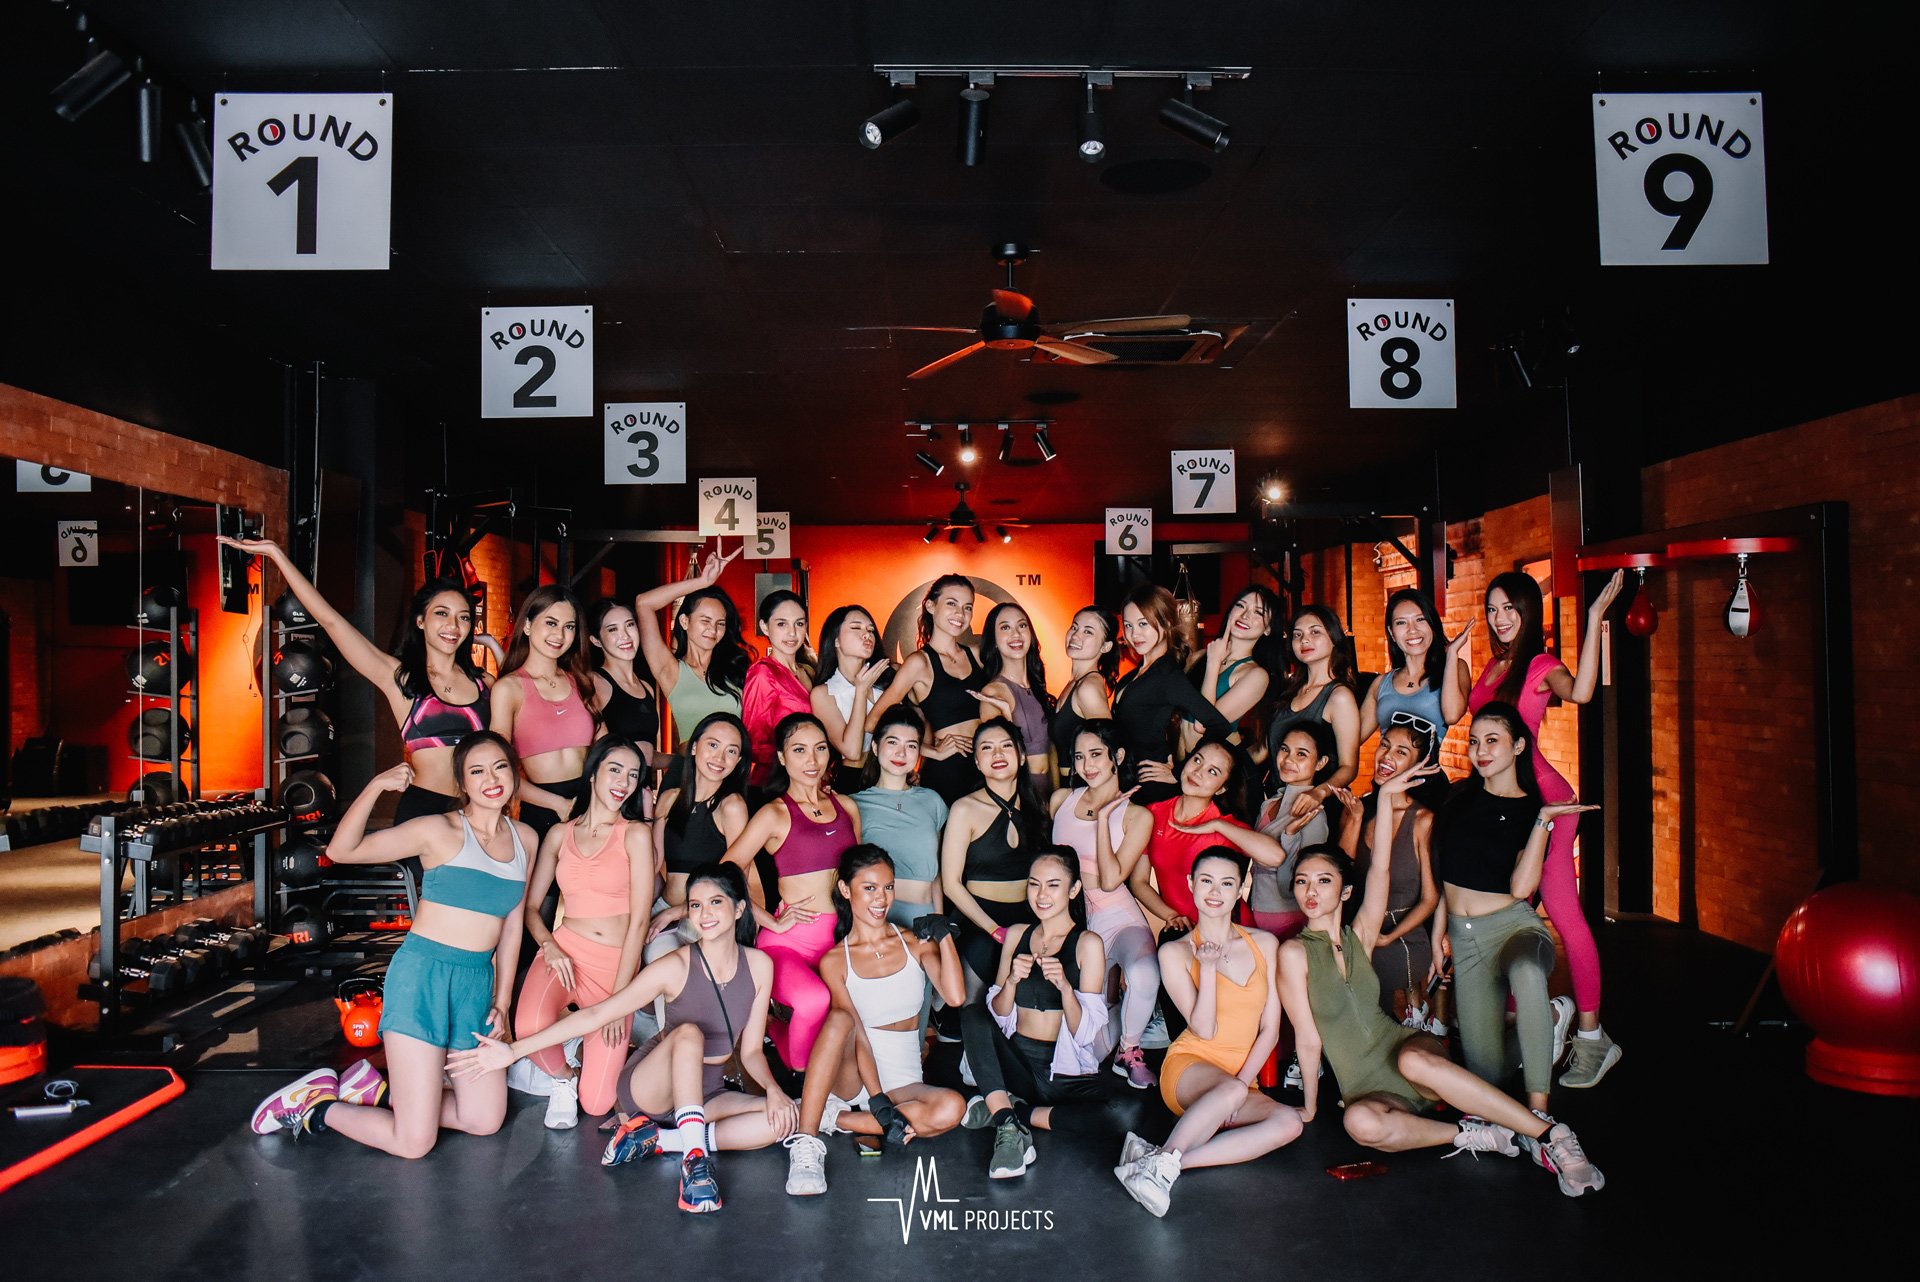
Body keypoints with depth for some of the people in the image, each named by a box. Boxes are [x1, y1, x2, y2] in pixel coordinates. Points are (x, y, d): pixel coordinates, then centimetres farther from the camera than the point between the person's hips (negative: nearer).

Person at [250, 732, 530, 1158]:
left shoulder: (524, 838, 9)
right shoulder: (440, 831, -7)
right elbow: (342, 850, -11)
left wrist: (502, 1000, 12)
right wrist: (376, 786, -23)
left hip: (478, 986, 6)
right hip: (422, 977, -6)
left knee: (485, 1121, 6)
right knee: (414, 1142, -6)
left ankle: (377, 1090, 24)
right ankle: (316, 1103, 19)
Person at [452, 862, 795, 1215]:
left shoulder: (758, 965, -8)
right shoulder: (675, 967, -18)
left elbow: (750, 1050, -1)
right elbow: (596, 1015, -18)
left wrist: (773, 1088, -21)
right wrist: (513, 1050, -23)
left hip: (705, 1092, 5)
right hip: (646, 1085, -4)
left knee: (785, 1118, -22)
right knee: (689, 1032, -35)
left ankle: (657, 1139, -16)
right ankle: (694, 1161, -38)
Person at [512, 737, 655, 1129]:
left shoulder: (636, 835, -1)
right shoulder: (560, 834, 9)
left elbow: (639, 920, -5)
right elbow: (530, 905, 10)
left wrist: (618, 999, -8)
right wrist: (549, 946, -11)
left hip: (617, 966, -2)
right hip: (566, 951, 2)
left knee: (596, 1103, -10)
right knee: (530, 1027, -33)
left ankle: (592, 1043, 26)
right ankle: (562, 1078, 4)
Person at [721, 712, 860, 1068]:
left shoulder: (846, 807, 16)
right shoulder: (775, 814, 1)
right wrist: (774, 923, -6)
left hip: (840, 940, 5)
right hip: (789, 944, -5)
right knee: (815, 1001, -36)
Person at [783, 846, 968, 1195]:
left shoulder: (915, 944, 5)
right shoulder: (834, 961, 0)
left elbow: (955, 997, -10)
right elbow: (857, 1033, -11)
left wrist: (944, 937, -15)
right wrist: (878, 1101, -21)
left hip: (903, 1083, 2)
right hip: (851, 1078, -2)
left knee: (952, 1108, -30)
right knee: (839, 1018, -32)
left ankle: (829, 1118, -21)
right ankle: (805, 1142, -34)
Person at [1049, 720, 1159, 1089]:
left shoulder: (1137, 816, -4)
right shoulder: (1061, 800, 6)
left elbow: (1110, 880, -15)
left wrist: (1103, 815, -14)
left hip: (1118, 919, -3)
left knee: (1144, 976, -37)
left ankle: (1129, 1050, -5)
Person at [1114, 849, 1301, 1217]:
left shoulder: (1264, 944, 8)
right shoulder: (1176, 952, -1)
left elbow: (1270, 1028, 4)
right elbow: (1204, 1030, -10)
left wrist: (1243, 1081, -9)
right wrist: (1208, 966, -18)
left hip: (1242, 1081, 4)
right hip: (1189, 1067, -4)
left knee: (1289, 1123, -28)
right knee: (1228, 1090, -38)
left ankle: (1170, 1160, -32)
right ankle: (1161, 1161, -32)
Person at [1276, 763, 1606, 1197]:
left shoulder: (1359, 936, 4)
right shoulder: (1294, 953, -6)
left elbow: (1380, 869, -8)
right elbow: (1309, 1039, -4)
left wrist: (1386, 798, -15)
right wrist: (1309, 1108, -5)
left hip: (1408, 1047, 2)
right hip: (1367, 1089, -2)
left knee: (1413, 1059, -36)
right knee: (1360, 1121, -38)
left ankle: (1549, 1133, -32)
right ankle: (1471, 1136, -19)